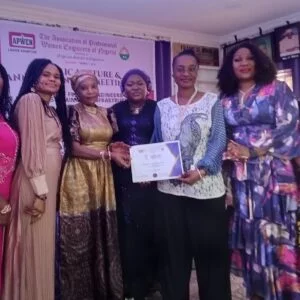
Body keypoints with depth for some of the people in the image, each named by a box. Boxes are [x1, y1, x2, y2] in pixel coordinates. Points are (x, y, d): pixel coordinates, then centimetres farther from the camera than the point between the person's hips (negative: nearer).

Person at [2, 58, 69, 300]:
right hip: (36, 184, -9)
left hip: (48, 182, 9)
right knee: (35, 246, 0)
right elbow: (31, 146, -16)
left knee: (44, 244, 15)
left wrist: (48, 188, 11)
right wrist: (39, 190, -19)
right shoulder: (30, 100, -8)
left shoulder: (51, 108, 18)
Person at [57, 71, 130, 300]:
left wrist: (114, 148, -3)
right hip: (79, 177, -5)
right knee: (80, 236, 1)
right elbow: (74, 147, -11)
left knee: (104, 234, 9)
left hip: (103, 177, 5)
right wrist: (107, 154, -15)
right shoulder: (72, 112, -3)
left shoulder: (105, 113, 13)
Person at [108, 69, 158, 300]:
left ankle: (150, 279, 19)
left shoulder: (156, 108, 4)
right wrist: (114, 129, -10)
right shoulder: (116, 110, 9)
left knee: (150, 225, 1)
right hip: (124, 178, 1)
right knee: (128, 226, 1)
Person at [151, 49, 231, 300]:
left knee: (210, 250, 7)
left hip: (206, 188, -2)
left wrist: (200, 170, -19)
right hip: (170, 188, 3)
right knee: (174, 251, 11)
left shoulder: (212, 102, 3)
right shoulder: (162, 106, 11)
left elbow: (219, 140, -5)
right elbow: (156, 144, 13)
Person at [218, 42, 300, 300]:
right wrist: (230, 152, -7)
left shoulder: (277, 89, 2)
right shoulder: (226, 100, 12)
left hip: (273, 172, -3)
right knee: (249, 231, 7)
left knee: (276, 230, -2)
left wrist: (251, 151, -12)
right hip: (240, 176, 3)